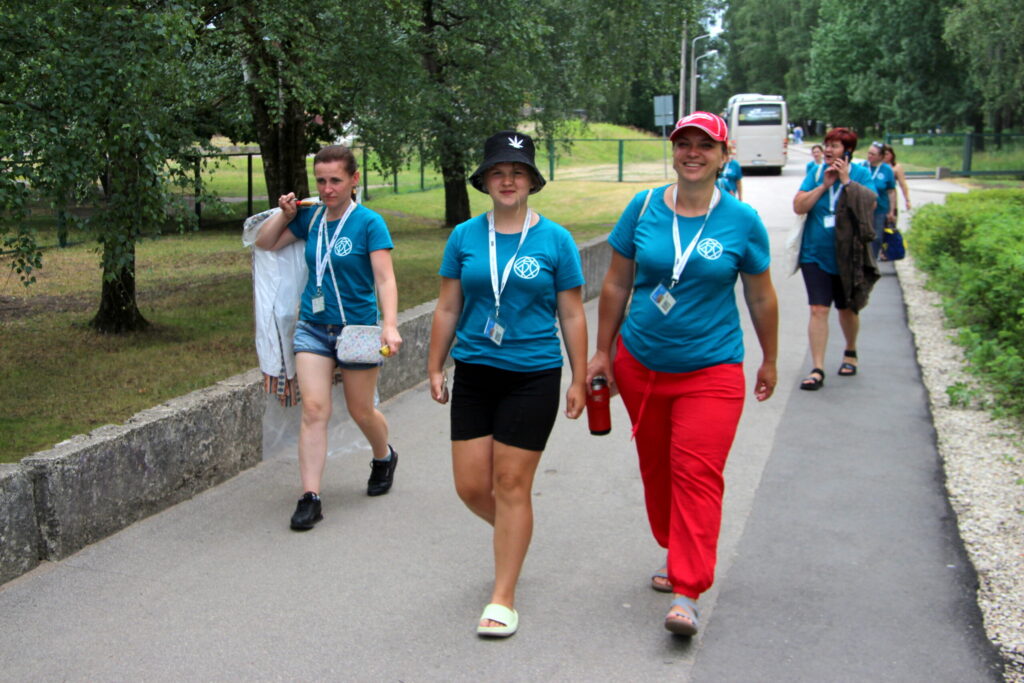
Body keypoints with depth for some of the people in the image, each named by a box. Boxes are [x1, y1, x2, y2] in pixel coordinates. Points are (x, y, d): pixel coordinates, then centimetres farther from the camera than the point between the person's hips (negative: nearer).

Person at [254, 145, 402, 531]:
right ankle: (310, 497, -6)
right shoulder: (311, 216, 4)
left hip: (357, 328, -3)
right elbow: (265, 244, 17)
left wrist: (390, 325, -30)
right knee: (314, 408, -7)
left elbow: (385, 279, -17)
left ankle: (384, 457, 42)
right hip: (313, 327, 3)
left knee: (361, 412, 10)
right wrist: (285, 214, 1)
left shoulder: (369, 223, -10)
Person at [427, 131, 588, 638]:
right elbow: (447, 309, 9)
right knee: (470, 485, 4)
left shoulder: (555, 240, -2)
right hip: (474, 373, 3)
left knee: (511, 485, -1)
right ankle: (513, 534, 39)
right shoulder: (465, 237, 4)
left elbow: (572, 315, 1)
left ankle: (502, 600, 11)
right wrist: (435, 368, 7)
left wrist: (579, 380, 0)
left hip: (533, 376, -3)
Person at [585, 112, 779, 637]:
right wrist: (603, 352, 7)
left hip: (711, 370, -3)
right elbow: (616, 285, 6)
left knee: (697, 475, -10)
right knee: (656, 469, 15)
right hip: (641, 365, 3)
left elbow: (761, 298, 6)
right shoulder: (643, 208, -1)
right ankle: (678, 556, 36)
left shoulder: (742, 220, -5)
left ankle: (686, 595, -8)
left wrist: (769, 361, 13)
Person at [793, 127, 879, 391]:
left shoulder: (861, 174, -3)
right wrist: (824, 185, -14)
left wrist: (847, 181, -19)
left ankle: (850, 352, 42)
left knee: (847, 308, 16)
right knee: (818, 310, -9)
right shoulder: (815, 174, 1)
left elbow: (870, 204, -17)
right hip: (816, 254, 0)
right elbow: (798, 206, -8)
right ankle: (817, 369, -8)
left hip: (848, 256, 0)